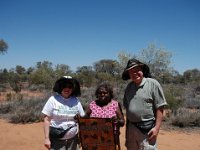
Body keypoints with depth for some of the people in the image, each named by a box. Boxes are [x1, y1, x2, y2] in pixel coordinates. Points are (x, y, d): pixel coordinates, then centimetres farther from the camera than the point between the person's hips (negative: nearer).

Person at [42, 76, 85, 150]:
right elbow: (46, 120, -6)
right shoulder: (53, 100, -7)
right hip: (56, 140, -3)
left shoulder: (76, 101, 2)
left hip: (73, 139, 3)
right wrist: (46, 138, -9)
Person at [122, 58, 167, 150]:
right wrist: (127, 127, 14)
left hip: (147, 128, -6)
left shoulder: (153, 84, -10)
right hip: (131, 127, 6)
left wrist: (157, 128, -14)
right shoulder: (129, 87, 9)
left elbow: (159, 108, -11)